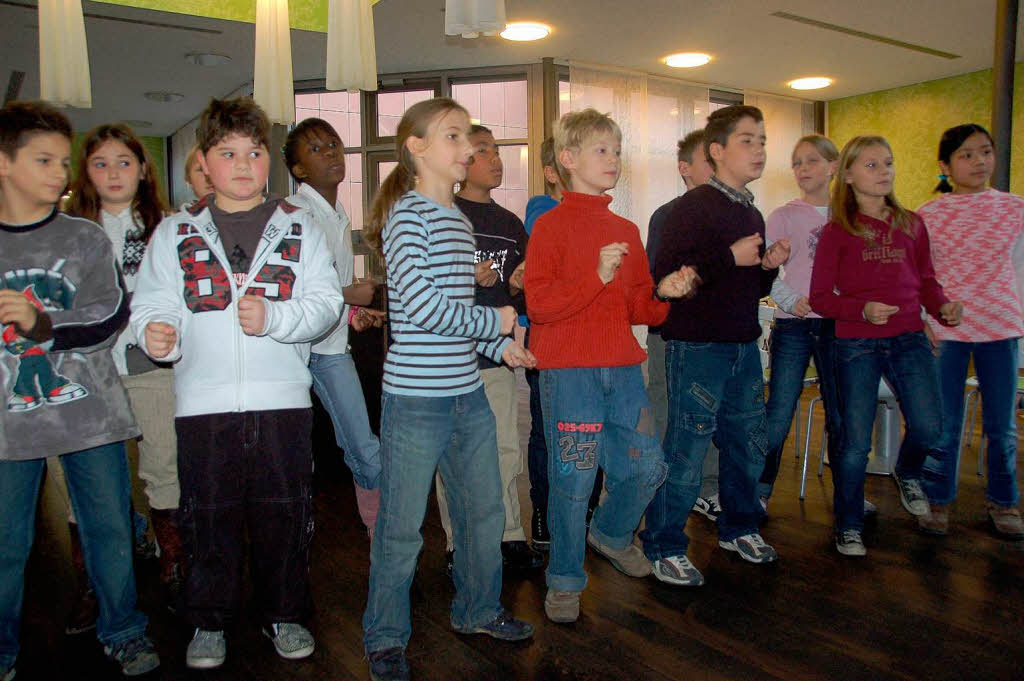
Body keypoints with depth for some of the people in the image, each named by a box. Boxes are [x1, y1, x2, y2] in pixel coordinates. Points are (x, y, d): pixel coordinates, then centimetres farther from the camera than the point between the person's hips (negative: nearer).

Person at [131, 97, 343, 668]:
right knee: (209, 514, 10)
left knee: (285, 512, 9)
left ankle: (285, 614, 28)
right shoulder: (175, 232, 10)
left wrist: (274, 317, -17)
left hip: (283, 398, 0)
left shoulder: (298, 227, 7)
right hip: (203, 402, 1)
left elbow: (327, 300, -1)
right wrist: (157, 333, -18)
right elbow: (151, 303, 4)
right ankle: (211, 620, 29)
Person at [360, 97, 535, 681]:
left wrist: (500, 347, 9)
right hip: (417, 398, -8)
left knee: (485, 511, 18)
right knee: (402, 527, 5)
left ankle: (478, 610, 39)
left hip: (468, 395, 8)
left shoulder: (458, 218, 14)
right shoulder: (407, 215, -11)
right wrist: (495, 323, -8)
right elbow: (422, 306, -21)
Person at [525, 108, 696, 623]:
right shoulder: (551, 225, -4)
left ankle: (611, 533, 39)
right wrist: (597, 276, -21)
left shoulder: (626, 231, 15)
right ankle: (565, 580, 21)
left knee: (647, 466, 10)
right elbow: (538, 304, -14)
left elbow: (637, 308, 16)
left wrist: (662, 294, -3)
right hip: (569, 372, -6)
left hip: (622, 368, 6)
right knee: (573, 479, 0)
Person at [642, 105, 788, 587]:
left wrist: (769, 266, 5)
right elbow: (665, 273, -22)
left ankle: (738, 528, 35)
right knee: (687, 449, -3)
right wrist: (731, 257, -20)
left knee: (749, 443, 16)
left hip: (743, 345, 9)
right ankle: (663, 548, 11)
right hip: (698, 345, -8)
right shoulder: (694, 206, -10)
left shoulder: (752, 214, 17)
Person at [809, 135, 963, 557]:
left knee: (928, 429, -5)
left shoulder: (911, 225, 10)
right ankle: (848, 527, 19)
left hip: (909, 340, 3)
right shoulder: (837, 231, -1)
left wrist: (943, 307, -5)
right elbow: (820, 297, -3)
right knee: (855, 442, 0)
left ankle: (907, 474, 32)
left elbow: (926, 281, 15)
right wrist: (862, 309, -19)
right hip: (856, 344, -3)